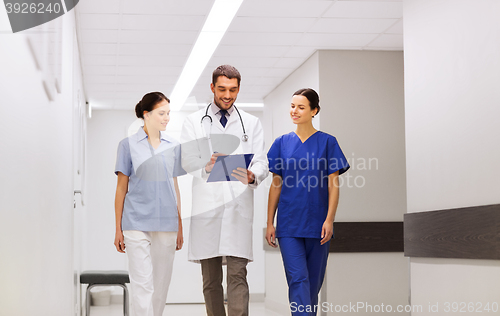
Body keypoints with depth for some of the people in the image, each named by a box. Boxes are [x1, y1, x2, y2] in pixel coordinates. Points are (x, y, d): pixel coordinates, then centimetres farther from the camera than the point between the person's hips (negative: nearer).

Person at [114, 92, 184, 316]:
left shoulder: (174, 146, 12)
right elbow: (121, 188, 4)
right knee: (142, 284, -9)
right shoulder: (129, 145, 3)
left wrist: (180, 227, 14)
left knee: (162, 284, 6)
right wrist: (118, 229, 1)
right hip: (137, 223, -3)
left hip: (166, 225, 4)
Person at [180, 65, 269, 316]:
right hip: (206, 207, 0)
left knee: (237, 274, -9)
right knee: (211, 279, 5)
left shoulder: (251, 123, 15)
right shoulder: (194, 122, 12)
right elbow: (187, 160, 0)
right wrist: (206, 166, -23)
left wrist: (252, 175, -19)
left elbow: (261, 161, 5)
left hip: (238, 207, 0)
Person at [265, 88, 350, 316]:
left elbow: (333, 185, -1)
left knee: (314, 280, 9)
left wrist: (329, 220, -11)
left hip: (317, 224, 0)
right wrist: (270, 223, 4)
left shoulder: (327, 142, 1)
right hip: (289, 225, 1)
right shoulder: (282, 143, 6)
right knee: (297, 279, -9)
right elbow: (276, 186, 8)